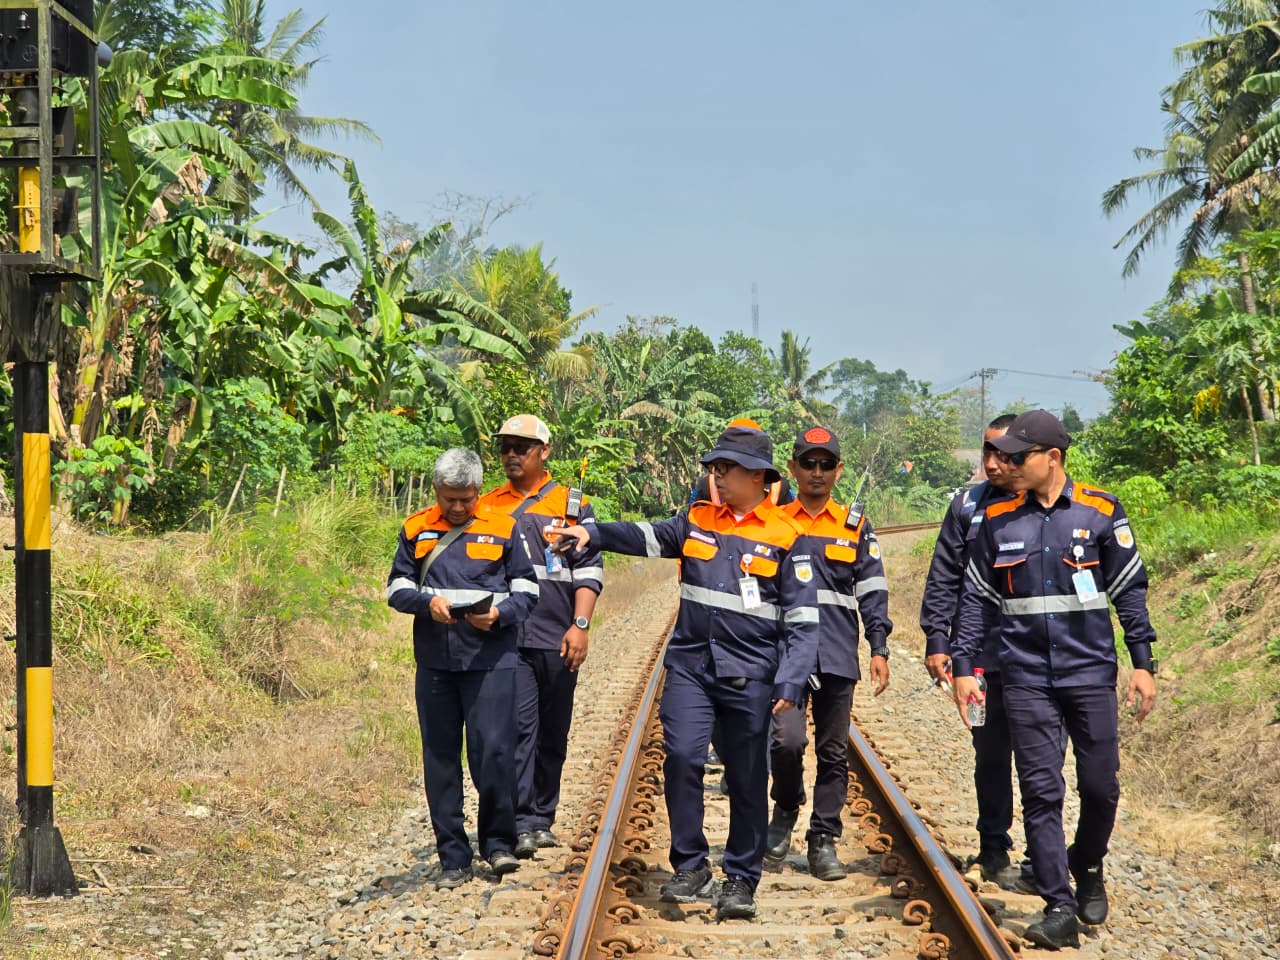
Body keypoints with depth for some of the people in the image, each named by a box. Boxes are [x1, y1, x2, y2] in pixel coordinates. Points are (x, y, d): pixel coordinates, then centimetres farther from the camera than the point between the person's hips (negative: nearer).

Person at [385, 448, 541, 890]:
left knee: (493, 751, -10)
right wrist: (427, 602, -11)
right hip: (434, 662, 3)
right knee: (441, 760, 5)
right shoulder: (415, 530, 9)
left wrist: (499, 613, -14)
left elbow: (526, 589, 6)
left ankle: (498, 841, 10)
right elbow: (396, 588, 10)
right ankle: (453, 858, 13)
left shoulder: (502, 528, 4)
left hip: (490, 659, -2)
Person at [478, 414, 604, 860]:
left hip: (557, 640, 1)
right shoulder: (486, 507, 13)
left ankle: (543, 819, 20)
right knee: (519, 727, -13)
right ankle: (523, 824, -16)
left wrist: (580, 625, -8)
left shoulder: (572, 505, 8)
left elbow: (589, 570, 3)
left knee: (552, 735, 9)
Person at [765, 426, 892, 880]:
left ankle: (823, 840, 15)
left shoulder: (855, 527, 11)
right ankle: (785, 811, 9)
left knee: (833, 752, 5)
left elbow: (873, 592, 9)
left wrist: (879, 648, 0)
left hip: (838, 656, 2)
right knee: (788, 738, -18)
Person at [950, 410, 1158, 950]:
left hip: (1090, 672, -1)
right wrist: (963, 667, 5)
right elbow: (977, 599, 9)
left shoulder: (1100, 511, -1)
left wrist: (1143, 662, -1)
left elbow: (1129, 591, 3)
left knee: (1101, 788, 4)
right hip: (1027, 678, 1)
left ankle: (1087, 869, 32)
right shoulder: (997, 520, 4)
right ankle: (1060, 909, 0)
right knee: (1041, 793, -3)